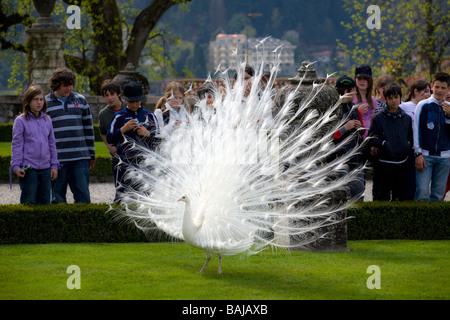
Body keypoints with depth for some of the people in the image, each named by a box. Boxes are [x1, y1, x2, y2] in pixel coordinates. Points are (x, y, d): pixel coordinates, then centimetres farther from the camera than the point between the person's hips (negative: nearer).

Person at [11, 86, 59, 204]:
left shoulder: (47, 120, 11)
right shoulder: (21, 121, -3)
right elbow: (16, 145, -3)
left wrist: (54, 165, 11)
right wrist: (16, 166, -10)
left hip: (45, 168, 5)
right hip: (28, 168, -5)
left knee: (44, 201, 8)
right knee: (29, 202, -3)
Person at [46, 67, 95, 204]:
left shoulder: (81, 100, 10)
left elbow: (88, 128, 15)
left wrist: (91, 155, 14)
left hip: (80, 157, 2)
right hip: (57, 158, -2)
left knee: (83, 195, 0)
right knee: (57, 195, 4)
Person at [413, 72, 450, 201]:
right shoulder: (423, 105, 0)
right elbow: (417, 130, -1)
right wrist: (418, 154, -7)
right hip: (425, 155, -3)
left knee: (438, 194, 3)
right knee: (422, 192, -12)